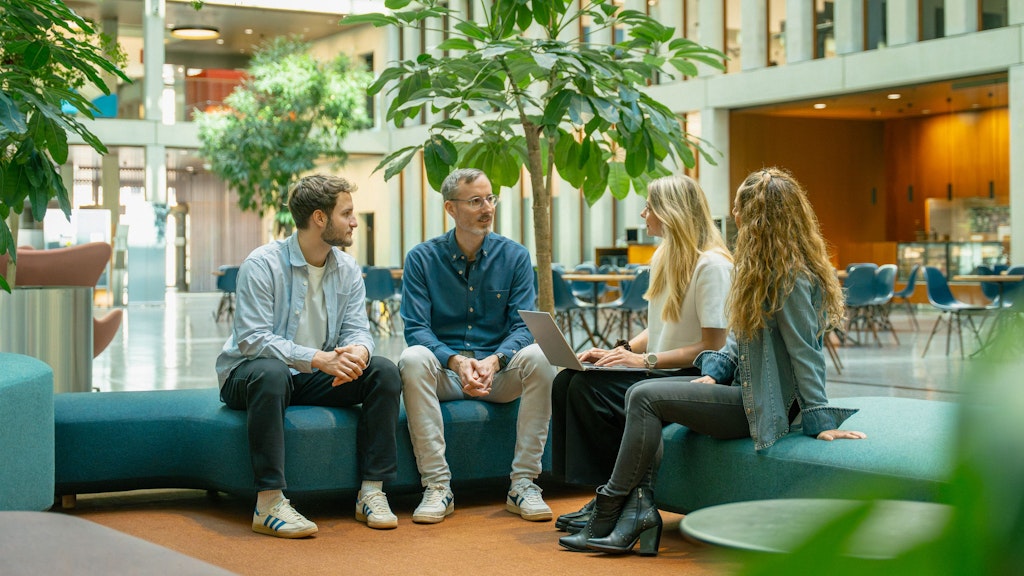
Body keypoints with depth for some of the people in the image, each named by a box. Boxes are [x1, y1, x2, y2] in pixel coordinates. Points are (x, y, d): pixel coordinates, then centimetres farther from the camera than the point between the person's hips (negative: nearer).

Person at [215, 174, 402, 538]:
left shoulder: (347, 270, 4)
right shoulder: (262, 265, -17)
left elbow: (357, 329, 0)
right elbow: (252, 338, -24)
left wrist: (358, 352, -27)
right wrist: (318, 358, -35)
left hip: (314, 379, 6)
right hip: (248, 374, -6)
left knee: (384, 371, -15)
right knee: (270, 372, -40)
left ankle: (372, 491, -15)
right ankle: (269, 504, -40)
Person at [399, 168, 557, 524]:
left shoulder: (514, 256, 3)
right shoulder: (422, 258, 0)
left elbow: (523, 327, -4)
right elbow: (416, 329, -8)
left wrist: (494, 361, -25)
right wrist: (456, 361, -27)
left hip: (500, 373, 1)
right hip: (444, 374, -1)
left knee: (537, 356, -29)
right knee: (413, 359, -32)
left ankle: (523, 484, -23)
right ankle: (437, 486, -29)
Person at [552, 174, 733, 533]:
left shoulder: (712, 264, -15)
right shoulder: (662, 259, 15)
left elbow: (713, 347, -18)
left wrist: (646, 360, -20)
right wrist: (619, 351, 1)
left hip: (693, 379, -9)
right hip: (659, 370, 9)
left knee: (590, 389, -25)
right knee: (567, 381, -10)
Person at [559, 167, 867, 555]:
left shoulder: (792, 278, -17)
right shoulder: (762, 267, 14)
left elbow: (805, 353, -20)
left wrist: (820, 421, -20)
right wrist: (713, 373, 0)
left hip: (762, 406, -10)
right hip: (743, 389, 10)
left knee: (647, 398, -16)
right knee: (639, 392, -2)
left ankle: (610, 513, -9)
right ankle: (640, 506, -13)